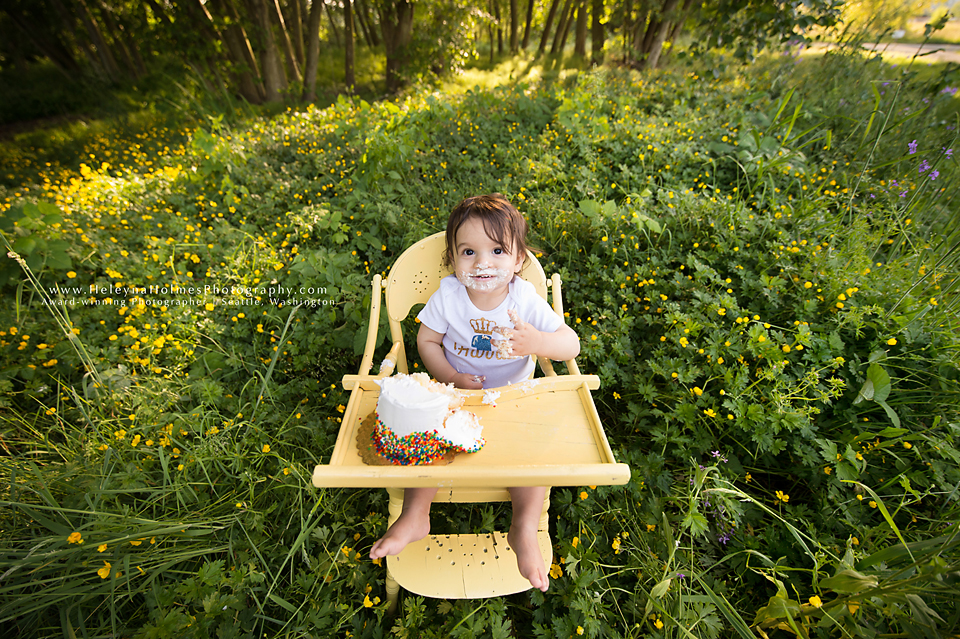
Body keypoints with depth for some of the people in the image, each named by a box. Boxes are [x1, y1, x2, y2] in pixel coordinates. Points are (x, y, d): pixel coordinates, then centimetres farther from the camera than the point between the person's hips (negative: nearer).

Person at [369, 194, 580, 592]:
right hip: (455, 393, 1)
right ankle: (415, 517, -2)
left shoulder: (526, 300, -16)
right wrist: (451, 377, -19)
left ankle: (524, 531, -4)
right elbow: (427, 340, -2)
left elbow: (572, 344, -15)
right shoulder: (447, 296, -13)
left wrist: (537, 342, -38)